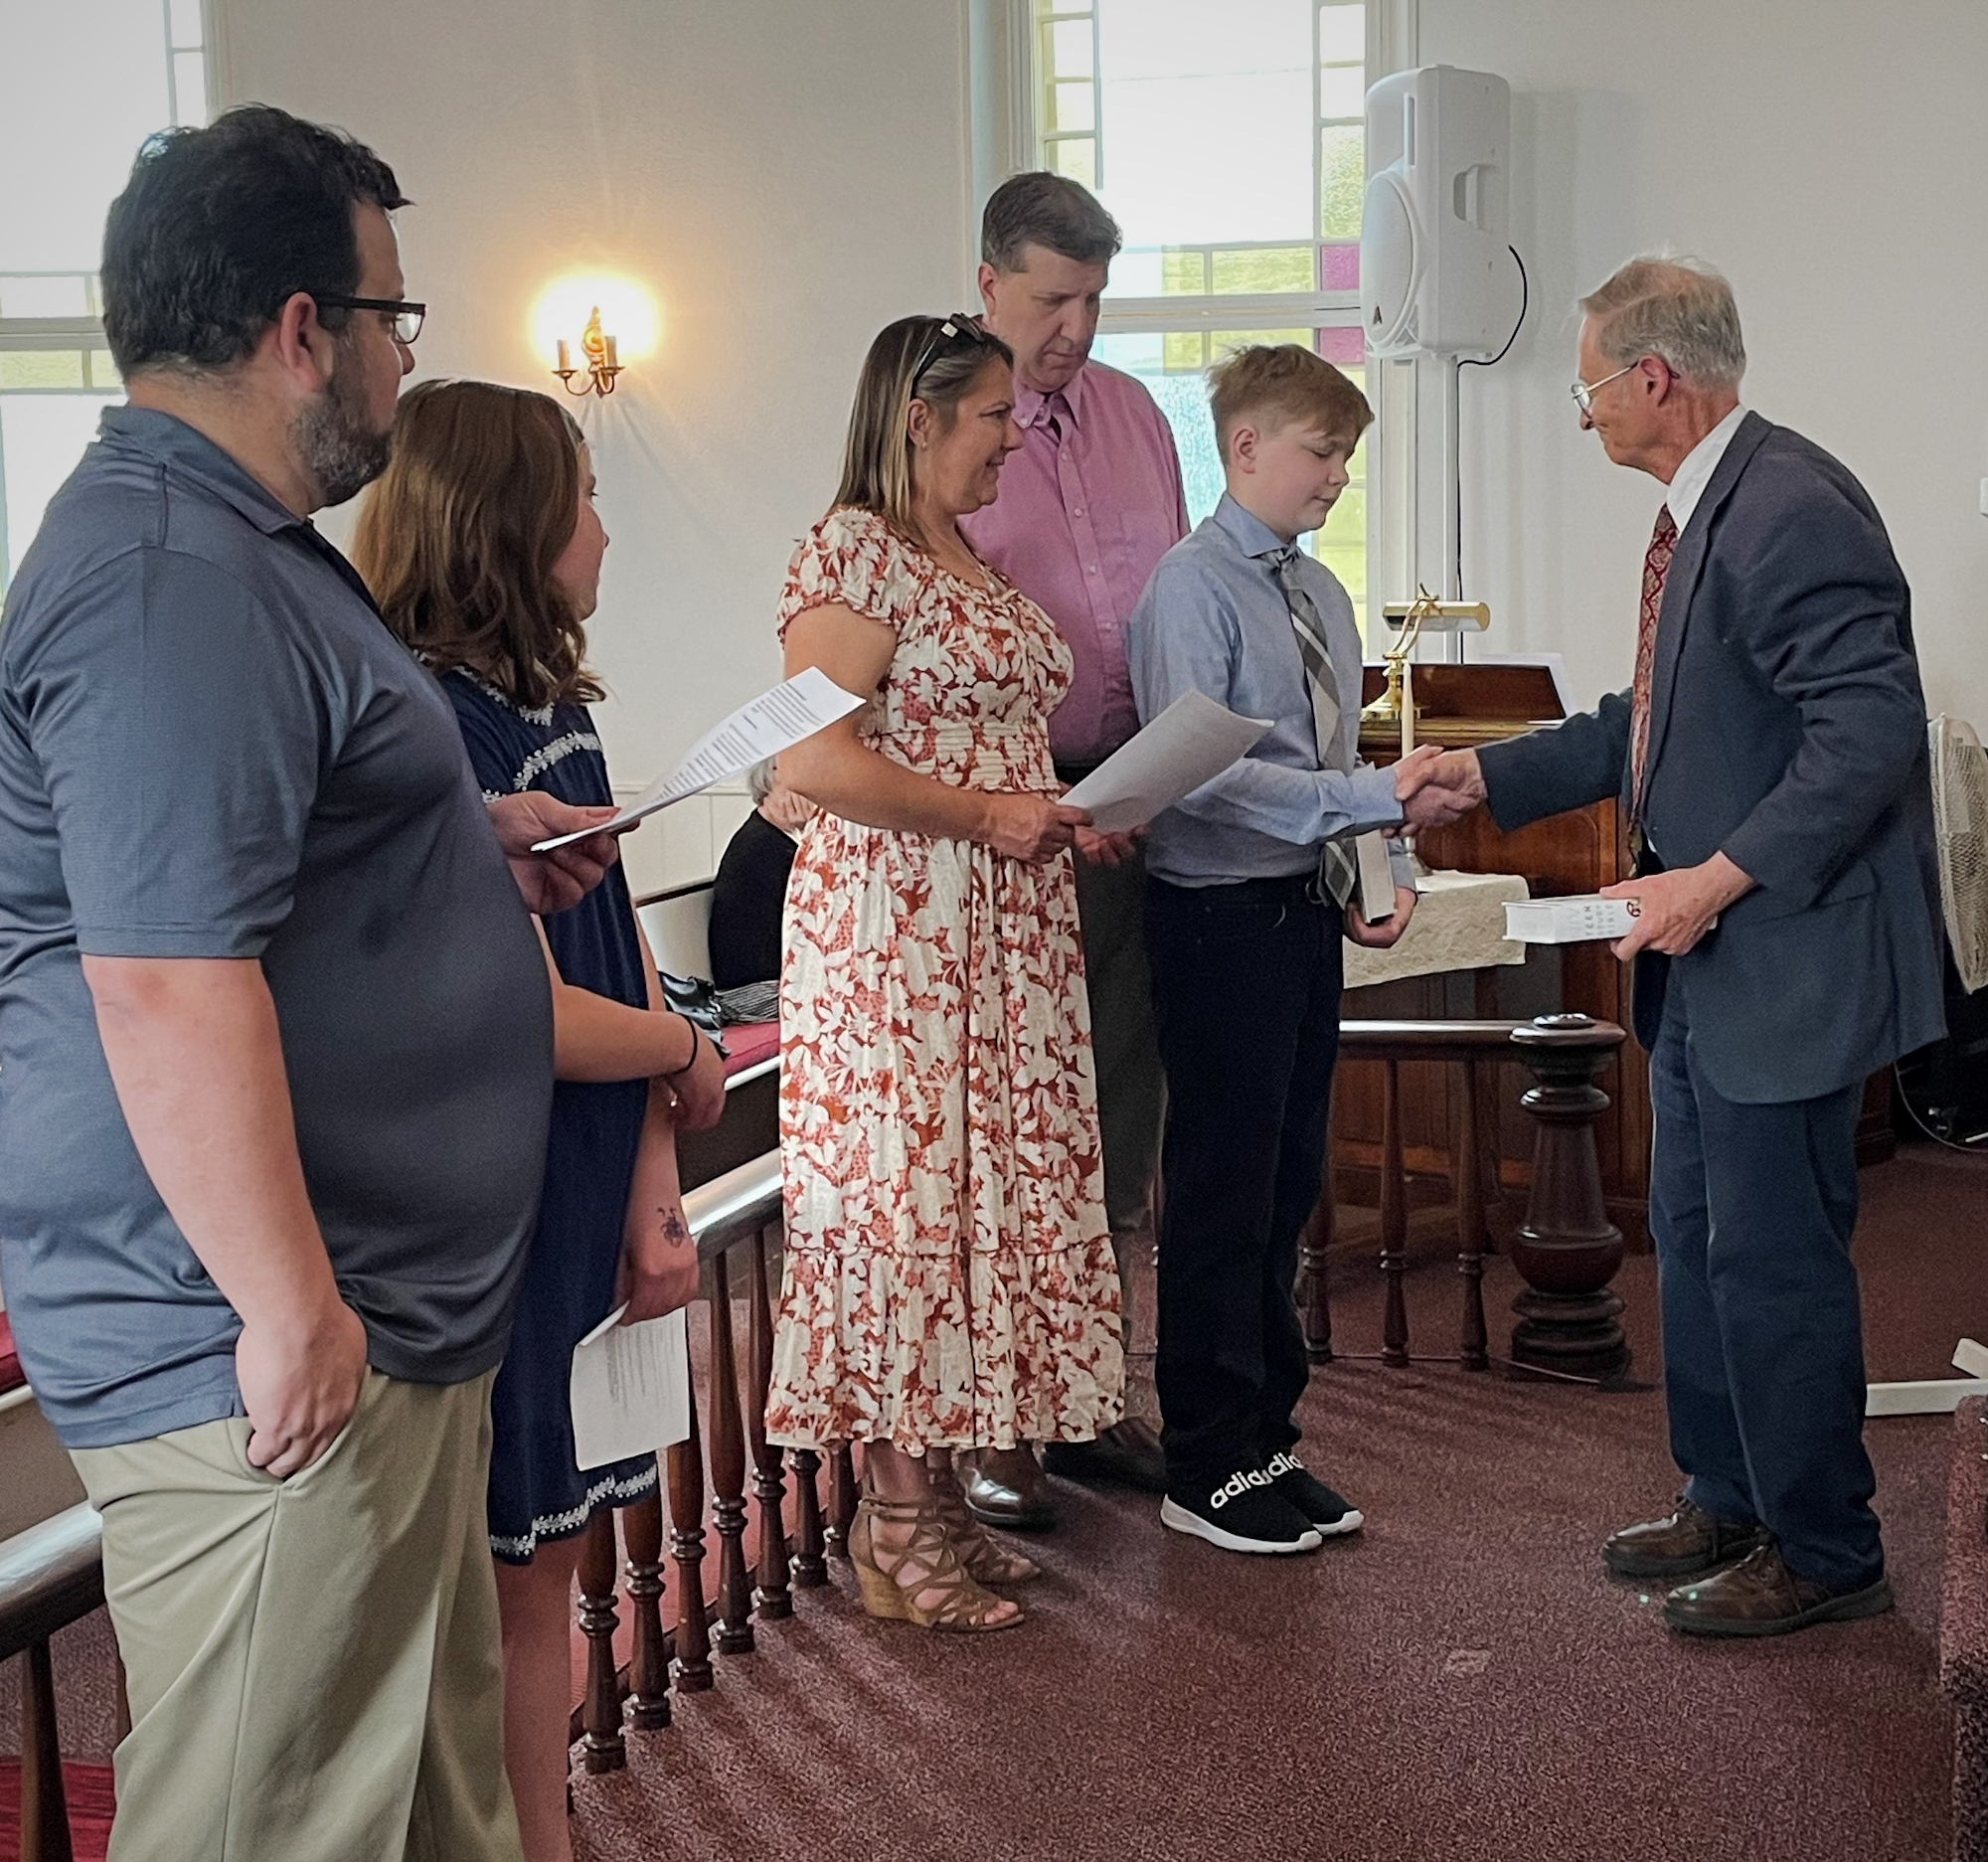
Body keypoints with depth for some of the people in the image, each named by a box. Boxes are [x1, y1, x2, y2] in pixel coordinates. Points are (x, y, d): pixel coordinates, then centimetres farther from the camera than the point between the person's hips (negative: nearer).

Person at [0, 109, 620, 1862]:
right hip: (264, 1357, -11)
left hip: (379, 1317, 11)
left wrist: (472, 842, 20)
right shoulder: (170, 587, -22)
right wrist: (289, 1309, -24)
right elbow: (167, 983, -28)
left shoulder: (232, 546, 15)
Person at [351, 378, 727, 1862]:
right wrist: (691, 1060, -4)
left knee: (552, 1550, 16)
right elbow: (537, 1017, -23)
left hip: (591, 1219, 9)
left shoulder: (554, 708, 10)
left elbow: (627, 955, 9)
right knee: (506, 1574, 4)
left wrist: (654, 1190, 1)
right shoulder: (440, 723, -19)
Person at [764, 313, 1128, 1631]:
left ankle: (933, 1496, 18)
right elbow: (815, 758, -20)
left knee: (988, 1191, 9)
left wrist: (1072, 814, 12)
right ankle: (898, 1531, 4)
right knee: (903, 1191, -5)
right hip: (895, 929, -9)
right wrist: (988, 813, -18)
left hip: (1001, 932, 9)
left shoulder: (975, 562, 18)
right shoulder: (854, 555, -10)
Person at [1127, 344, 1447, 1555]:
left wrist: (1379, 878, 1)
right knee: (1224, 1193, 0)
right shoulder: (1193, 588, -12)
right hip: (1222, 916, -8)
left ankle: (1268, 1440, 28)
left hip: (1307, 911, 8)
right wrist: (1370, 798, -27)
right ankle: (1209, 1468, 12)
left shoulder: (1323, 594, 12)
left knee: (1289, 1182, 15)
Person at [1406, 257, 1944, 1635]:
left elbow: (1872, 730, -26)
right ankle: (1730, 1501, 35)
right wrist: (1484, 778, 17)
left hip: (1787, 956, -10)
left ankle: (1824, 1550, 17)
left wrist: (1718, 878, -27)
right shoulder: (1700, 513, 11)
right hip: (1709, 959, 10)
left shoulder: (1790, 512, -21)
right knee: (1695, 1238, 19)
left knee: (1774, 1258, 0)